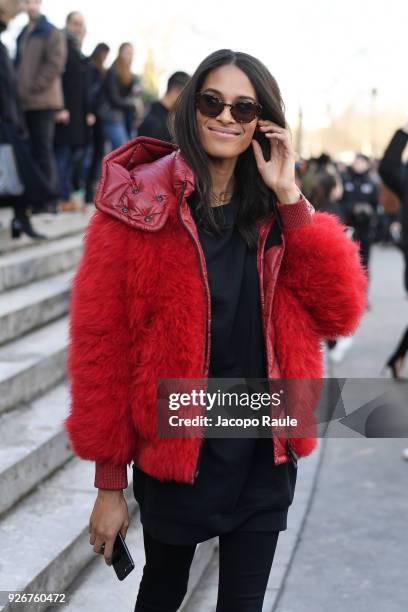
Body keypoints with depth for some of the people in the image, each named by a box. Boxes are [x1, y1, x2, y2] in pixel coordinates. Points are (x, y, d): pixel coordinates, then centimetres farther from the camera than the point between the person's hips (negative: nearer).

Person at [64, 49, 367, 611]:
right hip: (175, 452, -3)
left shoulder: (275, 212, 4)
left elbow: (339, 310, -7)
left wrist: (290, 199, -14)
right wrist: (109, 483, -9)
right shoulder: (140, 205, -10)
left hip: (265, 453, 3)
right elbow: (102, 340, -10)